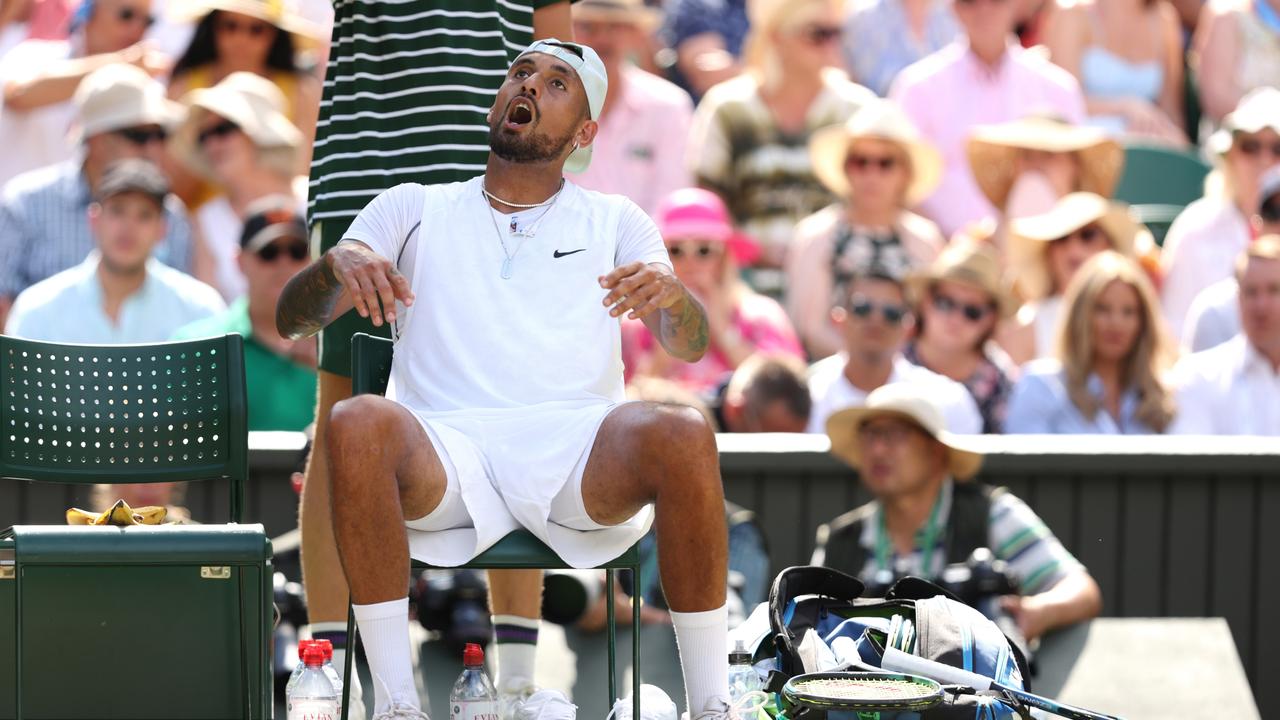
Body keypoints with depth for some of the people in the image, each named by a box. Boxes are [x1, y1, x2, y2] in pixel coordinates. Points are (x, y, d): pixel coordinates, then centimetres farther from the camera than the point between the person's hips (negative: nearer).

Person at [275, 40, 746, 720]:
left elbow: (689, 345, 9)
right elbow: (291, 318, 12)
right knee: (358, 423, -34)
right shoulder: (413, 208, 23)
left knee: (682, 435, -33)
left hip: (577, 443, 0)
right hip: (445, 448, 0)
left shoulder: (615, 222, 23)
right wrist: (339, 264, -12)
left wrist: (672, 296, -17)